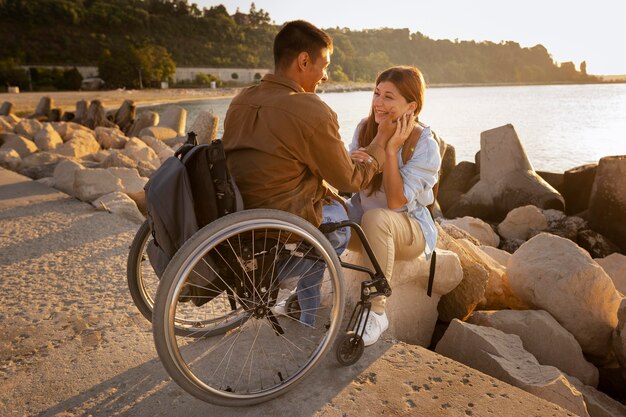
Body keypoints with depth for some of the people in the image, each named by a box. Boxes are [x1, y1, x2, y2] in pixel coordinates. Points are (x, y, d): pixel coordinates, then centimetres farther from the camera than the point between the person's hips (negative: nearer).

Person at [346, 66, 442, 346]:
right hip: (362, 218, 5)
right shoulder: (365, 128, -3)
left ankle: (376, 312, -23)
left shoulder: (424, 145, -17)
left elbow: (396, 202, -24)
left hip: (410, 228, -4)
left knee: (375, 218, -38)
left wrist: (391, 150, -26)